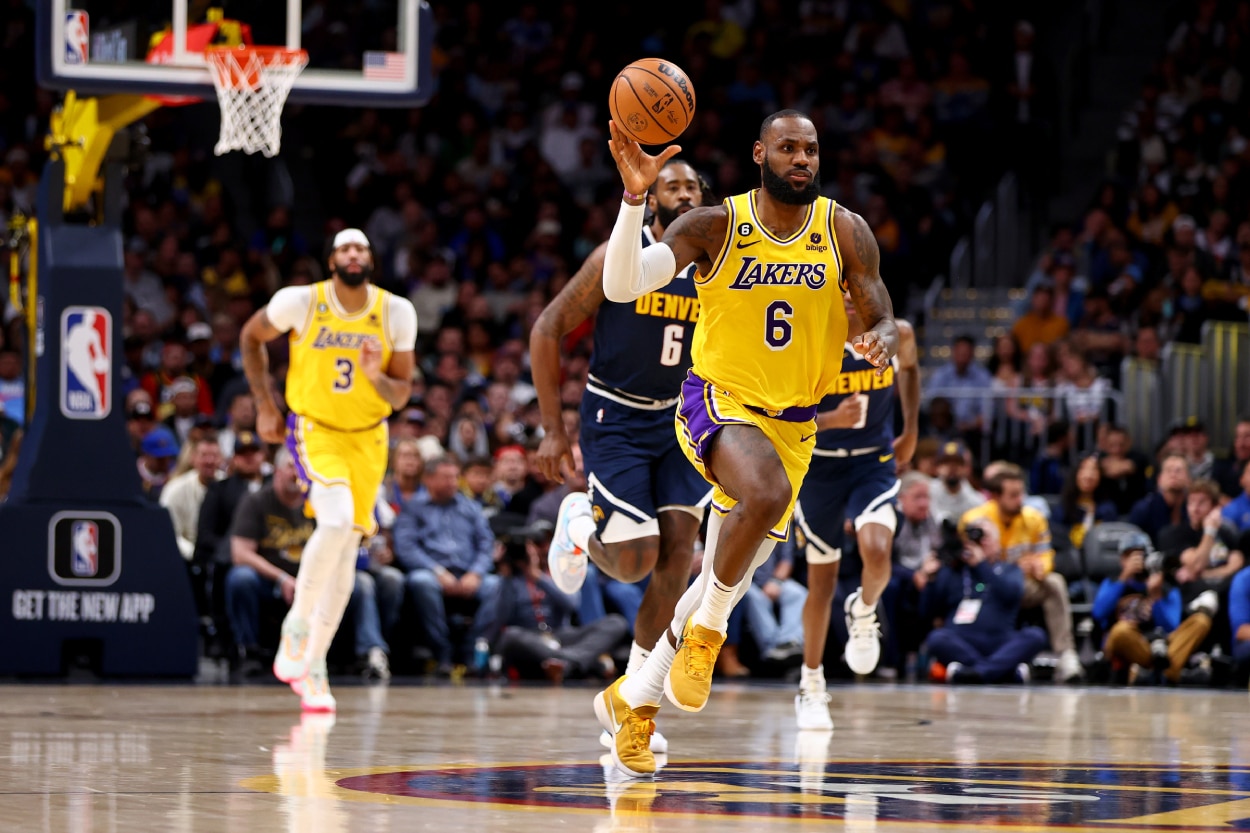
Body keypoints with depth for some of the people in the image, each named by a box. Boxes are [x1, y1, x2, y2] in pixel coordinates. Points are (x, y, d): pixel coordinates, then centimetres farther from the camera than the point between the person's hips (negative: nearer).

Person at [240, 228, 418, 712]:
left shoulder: (396, 313, -8)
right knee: (337, 519, -28)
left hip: (367, 437, 3)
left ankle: (313, 667, 15)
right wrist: (265, 407, 1)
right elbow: (251, 337, 5)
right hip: (314, 430, -3)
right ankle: (296, 626, -11)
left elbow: (401, 395, -3)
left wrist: (376, 376, -25)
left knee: (346, 551, 4)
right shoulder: (300, 303, -13)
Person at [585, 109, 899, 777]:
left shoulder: (846, 233, -5)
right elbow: (622, 286, -22)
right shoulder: (714, 227, -13)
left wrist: (881, 341, -28)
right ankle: (703, 633, -15)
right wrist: (634, 197, -36)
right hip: (719, 401, -4)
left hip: (792, 421, 4)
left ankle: (632, 700, 29)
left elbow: (882, 320, -3)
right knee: (766, 493, -37)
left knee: (727, 581, 9)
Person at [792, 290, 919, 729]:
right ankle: (811, 686, 25)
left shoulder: (897, 335, -10)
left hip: (874, 462, 1)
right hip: (821, 464, -1)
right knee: (822, 581, 7)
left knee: (876, 551, -26)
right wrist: (829, 419, -36)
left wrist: (911, 430, 11)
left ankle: (863, 613, 9)